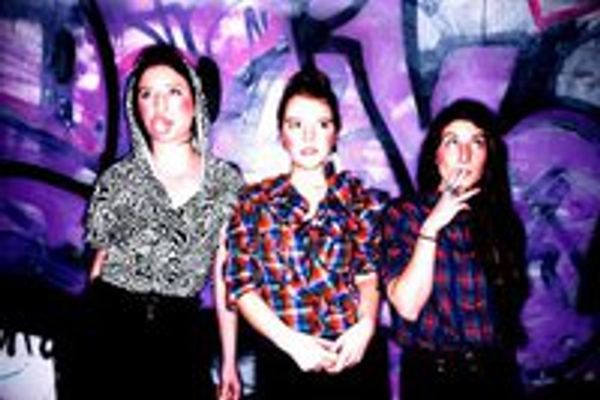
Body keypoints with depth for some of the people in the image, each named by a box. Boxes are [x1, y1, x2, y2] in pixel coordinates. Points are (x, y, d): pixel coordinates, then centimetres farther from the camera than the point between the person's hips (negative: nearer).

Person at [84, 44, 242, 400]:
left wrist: (229, 361, 2)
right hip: (114, 326, 0)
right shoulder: (117, 179, 0)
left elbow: (224, 276, 3)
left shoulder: (226, 181, 1)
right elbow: (101, 262, 2)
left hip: (183, 330, 1)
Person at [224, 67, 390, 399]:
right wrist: (292, 341, -13)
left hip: (355, 355, 1)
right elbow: (241, 285, -2)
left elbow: (369, 272, 3)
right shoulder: (254, 202, 1)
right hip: (283, 360, -1)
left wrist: (366, 324, -16)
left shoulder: (361, 199, 4)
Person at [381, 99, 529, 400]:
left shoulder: (502, 219, 3)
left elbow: (513, 299, 6)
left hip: (497, 374, 3)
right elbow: (408, 306, -17)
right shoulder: (403, 213, -6)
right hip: (431, 375, -3)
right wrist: (431, 226, -19)